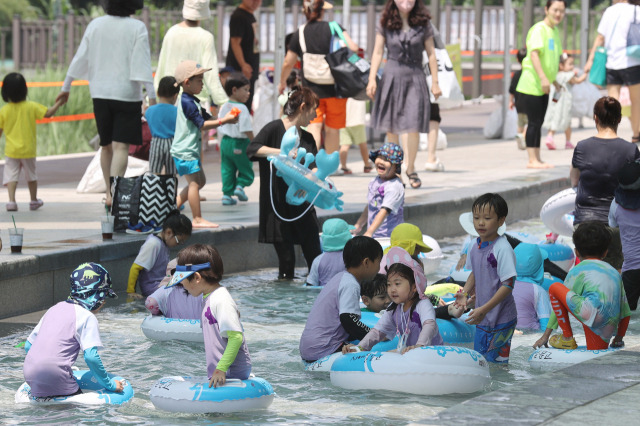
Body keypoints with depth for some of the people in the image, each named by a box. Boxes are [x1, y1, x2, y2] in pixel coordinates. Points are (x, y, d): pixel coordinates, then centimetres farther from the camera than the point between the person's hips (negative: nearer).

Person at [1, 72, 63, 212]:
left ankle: (11, 200, -17)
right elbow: (48, 114, -8)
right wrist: (58, 104, 7)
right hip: (28, 150, 1)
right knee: (31, 175, 18)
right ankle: (34, 201, 29)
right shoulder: (31, 107, -8)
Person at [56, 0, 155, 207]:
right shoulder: (137, 28, -8)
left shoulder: (96, 25, 3)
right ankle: (114, 194, -20)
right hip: (127, 92, -4)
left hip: (100, 93, 4)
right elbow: (142, 65, -13)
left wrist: (66, 87, 16)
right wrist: (152, 97, -12)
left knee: (106, 145, 16)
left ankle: (109, 192, 22)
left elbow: (80, 58, 7)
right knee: (121, 146, -6)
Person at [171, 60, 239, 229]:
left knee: (200, 181, 16)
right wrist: (223, 120, -20)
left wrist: (227, 118, 2)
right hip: (185, 151, -11)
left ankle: (174, 206, 20)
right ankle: (197, 219, -6)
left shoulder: (192, 101, 16)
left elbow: (207, 118, 17)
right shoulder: (187, 102, -18)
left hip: (191, 150, 11)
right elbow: (202, 124, -20)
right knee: (194, 182, -9)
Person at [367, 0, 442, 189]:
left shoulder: (423, 24, 5)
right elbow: (378, 52, 5)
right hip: (391, 76, 1)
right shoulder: (386, 24, 5)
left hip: (415, 77, -1)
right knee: (391, 127, 4)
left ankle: (410, 168, 5)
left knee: (413, 125, -11)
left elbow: (431, 54, 7)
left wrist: (434, 82, 5)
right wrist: (372, 79, -4)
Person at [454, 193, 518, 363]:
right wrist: (464, 293, 3)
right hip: (482, 318, 7)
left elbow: (508, 285, -21)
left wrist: (484, 309, -23)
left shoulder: (502, 249, -20)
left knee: (496, 362, -3)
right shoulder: (476, 246, 3)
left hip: (501, 320, -7)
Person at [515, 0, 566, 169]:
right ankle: (532, 160, -6)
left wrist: (553, 80, 25)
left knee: (538, 122, 12)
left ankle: (537, 159, 17)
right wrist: (543, 77, -30)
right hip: (532, 84, -9)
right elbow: (534, 54, -23)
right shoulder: (539, 29, -14)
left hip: (543, 86, 9)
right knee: (534, 122, -7)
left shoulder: (555, 31, 13)